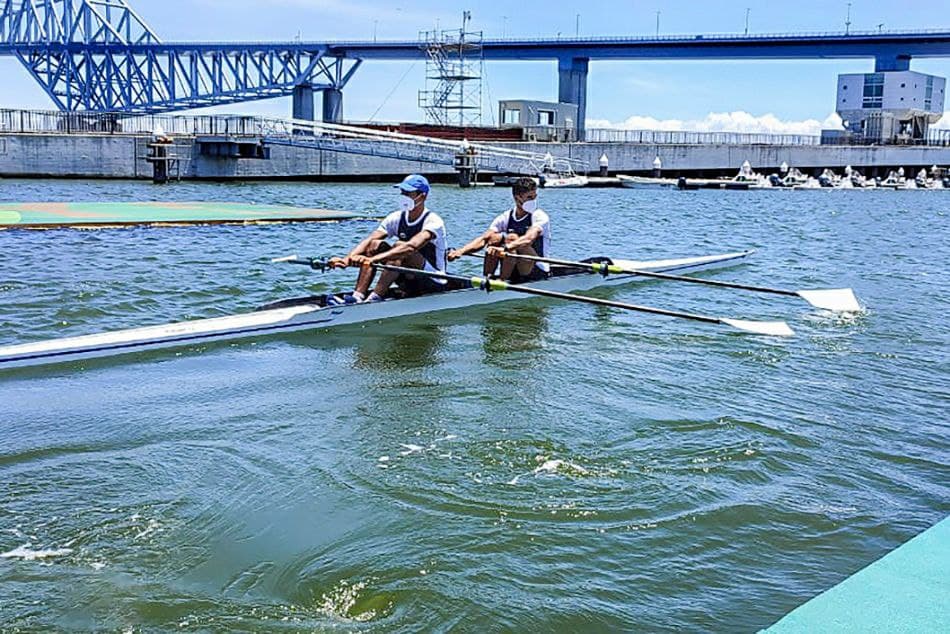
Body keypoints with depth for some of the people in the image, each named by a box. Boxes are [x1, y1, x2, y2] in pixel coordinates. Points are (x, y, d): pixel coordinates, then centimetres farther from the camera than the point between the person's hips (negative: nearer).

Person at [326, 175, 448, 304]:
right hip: (407, 282, 6)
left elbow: (411, 247, -36)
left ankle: (374, 299, -36)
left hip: (434, 283, -6)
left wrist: (374, 259, -46)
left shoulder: (433, 221, -18)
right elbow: (368, 240, -11)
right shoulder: (396, 218, 1)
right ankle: (357, 297, -23)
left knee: (399, 246, -29)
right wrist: (347, 259, -30)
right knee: (375, 244, -11)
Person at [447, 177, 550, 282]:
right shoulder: (505, 218, 2)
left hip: (538, 272, -4)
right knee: (494, 237, -16)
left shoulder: (540, 217, -11)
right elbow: (483, 239, -11)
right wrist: (461, 251, -30)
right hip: (514, 273, 4)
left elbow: (528, 239, -32)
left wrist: (505, 248, -50)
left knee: (512, 238, -26)